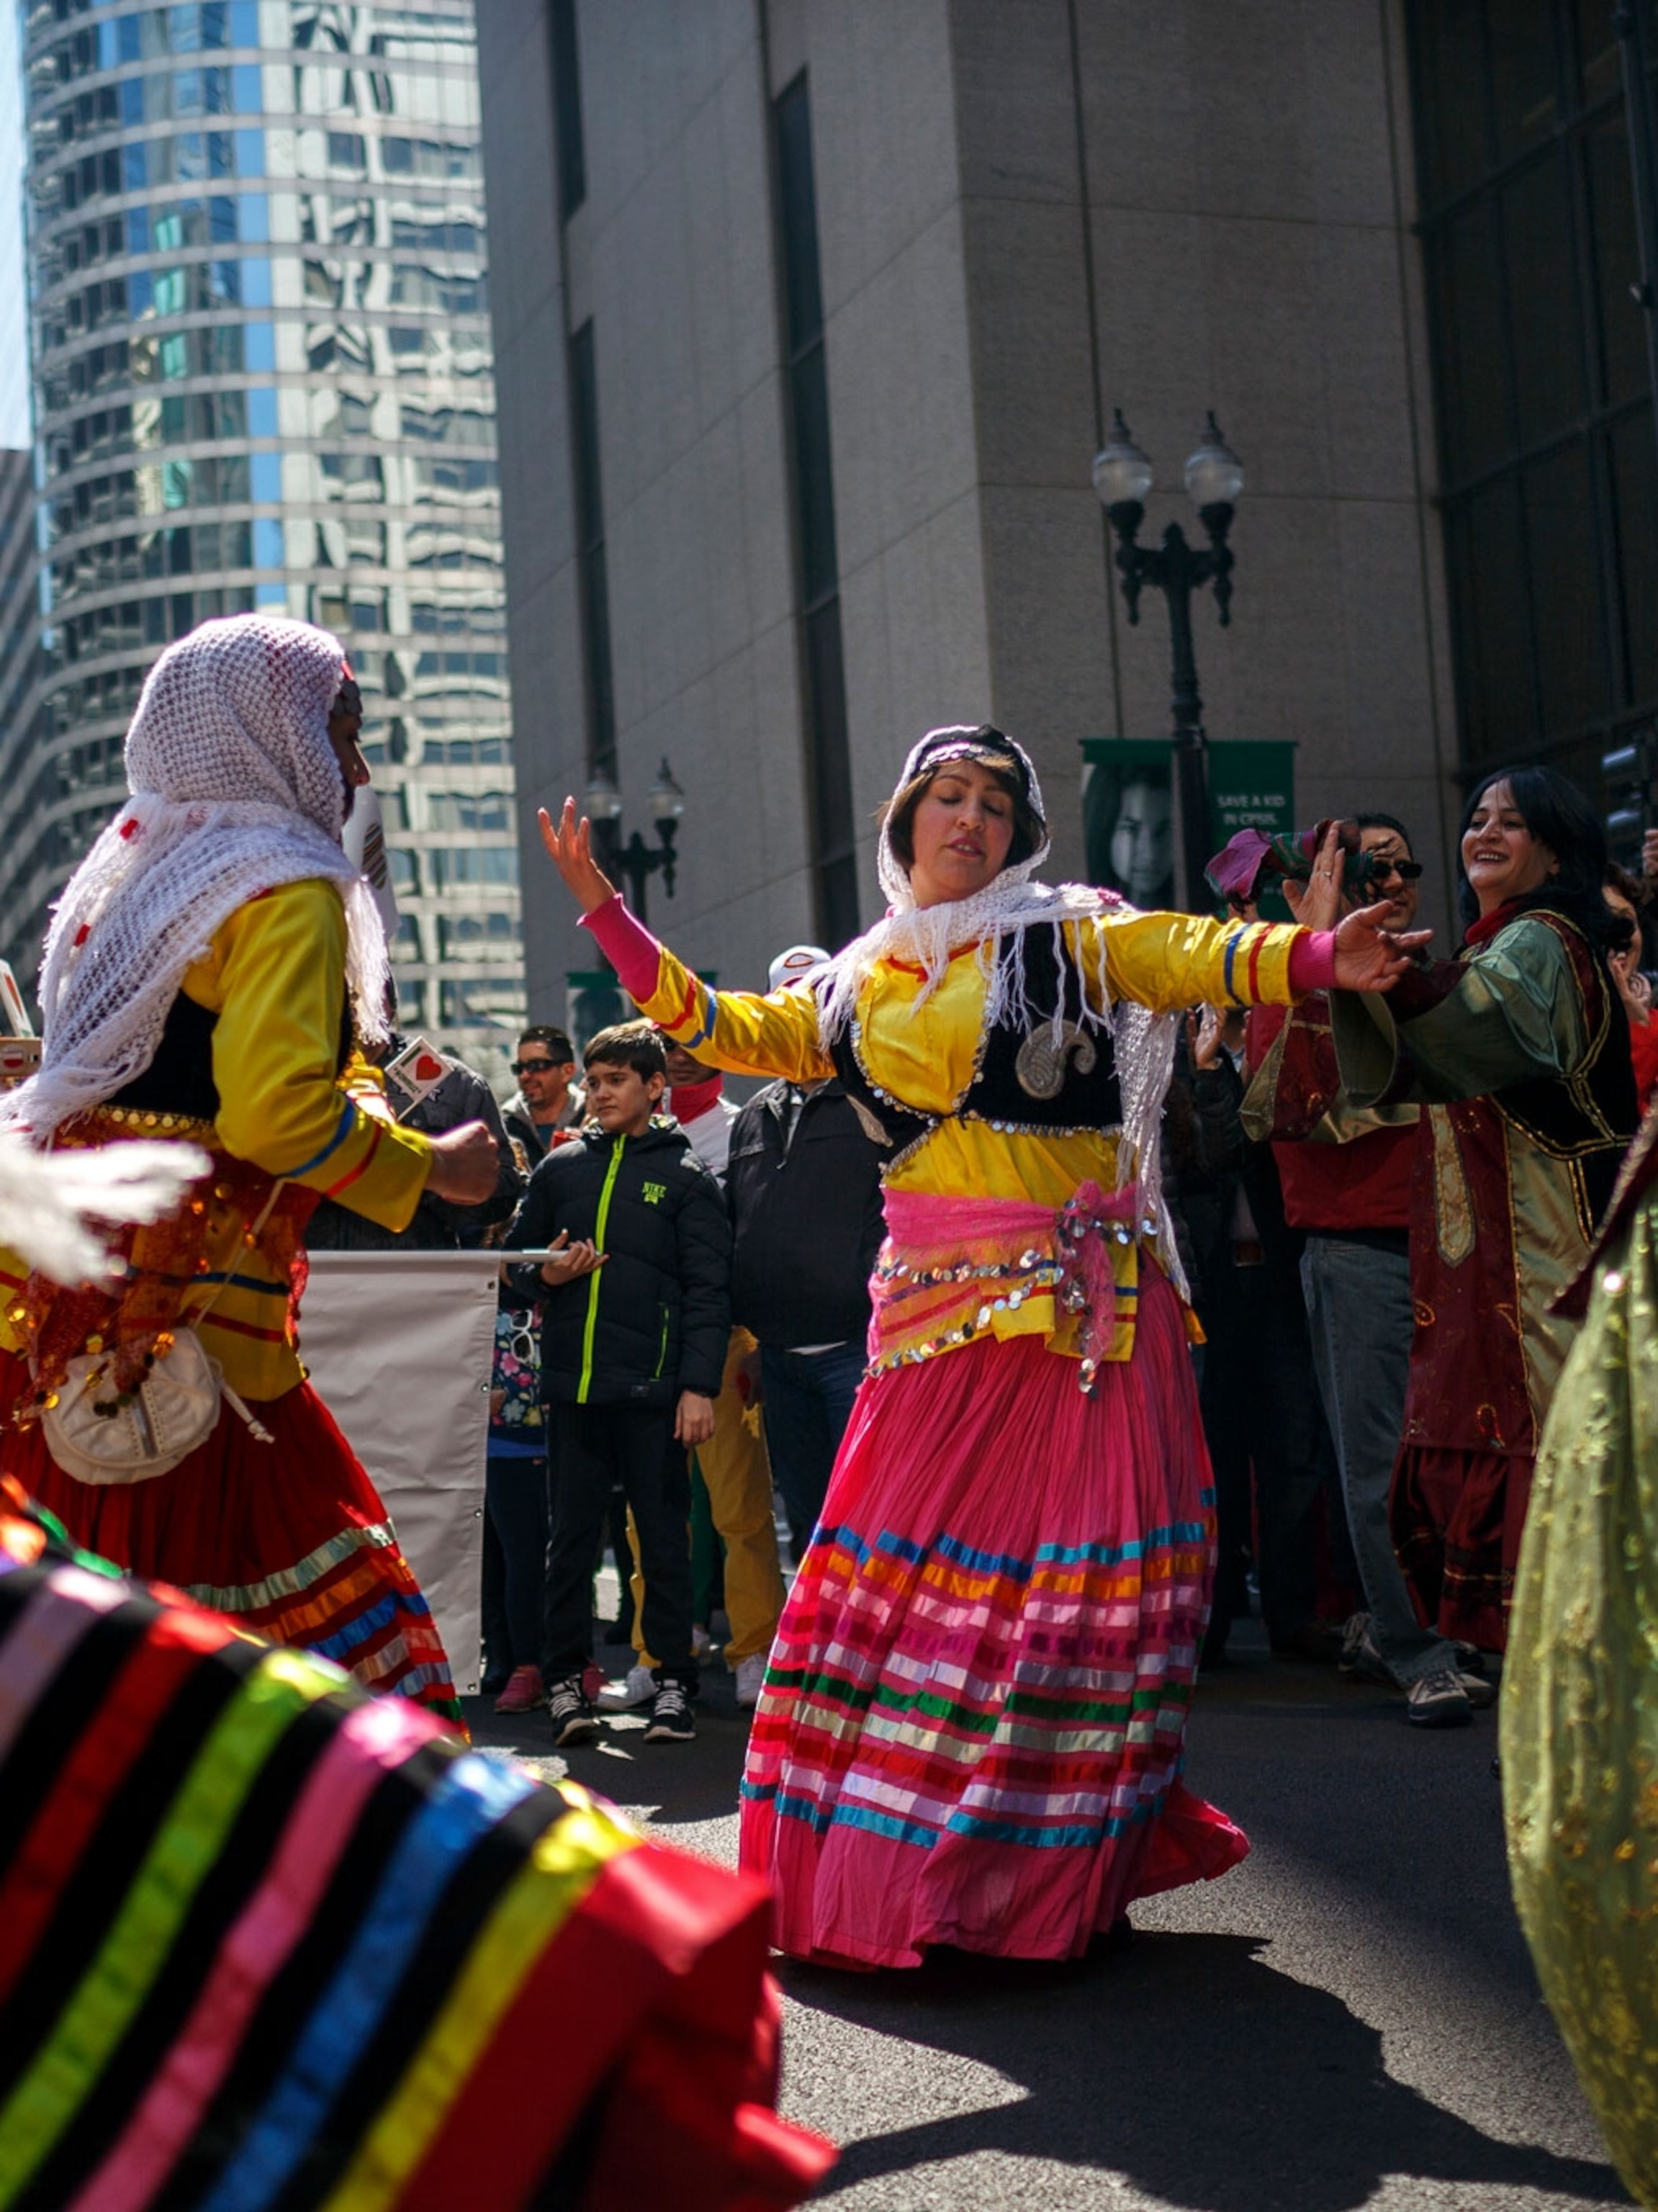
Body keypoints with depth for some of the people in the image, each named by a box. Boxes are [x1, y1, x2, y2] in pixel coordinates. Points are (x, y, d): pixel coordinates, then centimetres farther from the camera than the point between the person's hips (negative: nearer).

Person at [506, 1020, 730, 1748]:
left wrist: (699, 1386, -9)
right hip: (572, 1385, 3)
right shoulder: (560, 1169, 13)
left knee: (663, 1536, 3)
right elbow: (515, 1254, 21)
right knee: (571, 1536, 5)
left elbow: (708, 1291, -1)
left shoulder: (685, 1176, 4)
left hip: (652, 1388, -3)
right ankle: (565, 1681, 12)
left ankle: (673, 1682, 10)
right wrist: (545, 1274, -3)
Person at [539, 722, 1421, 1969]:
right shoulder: (860, 988, 16)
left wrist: (1320, 960, -28)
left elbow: (1197, 959, -9)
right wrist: (605, 909, 16)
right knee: (901, 1570, 1)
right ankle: (892, 1875, 13)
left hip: (1077, 1301, -3)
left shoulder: (1067, 936, 5)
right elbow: (721, 1028, 20)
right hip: (930, 1314, 4)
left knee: (1066, 1574, -5)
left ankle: (1058, 1875, 5)